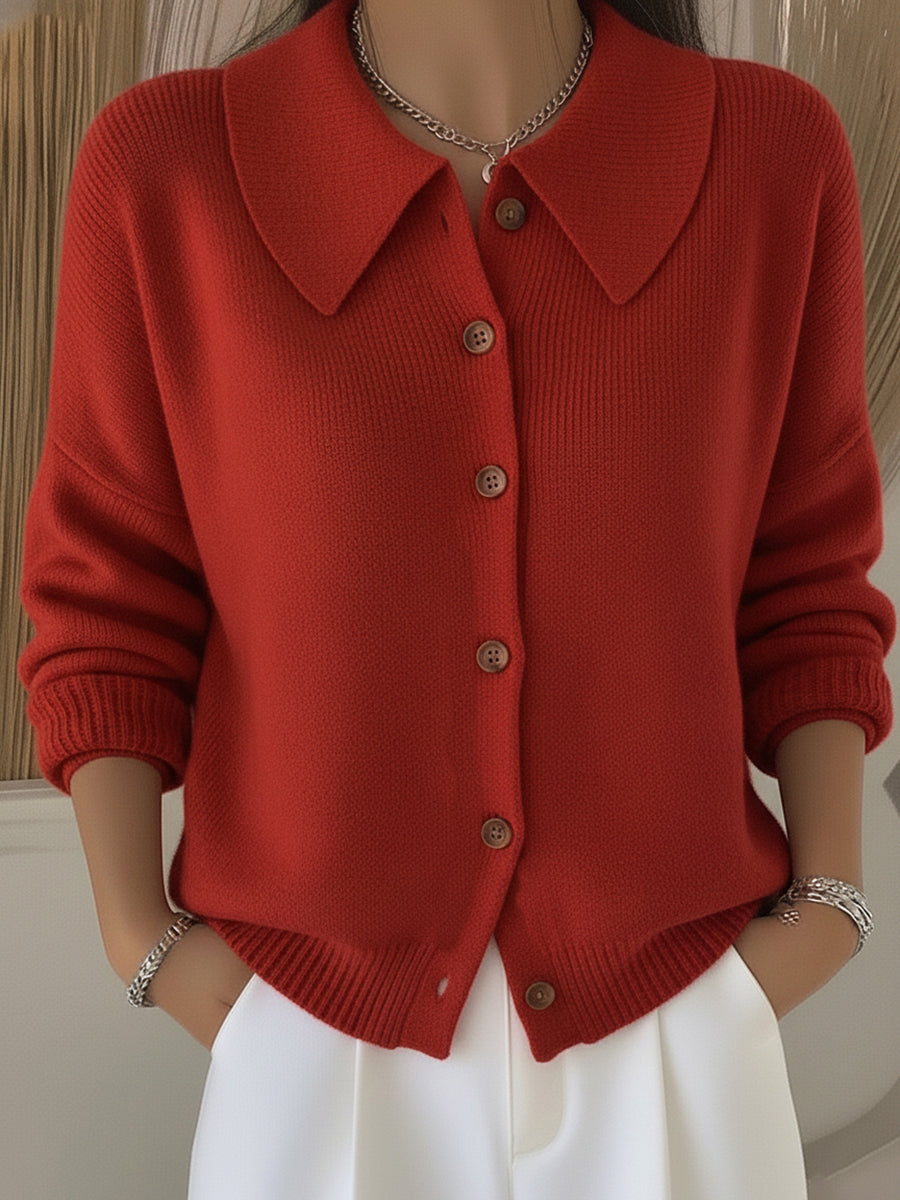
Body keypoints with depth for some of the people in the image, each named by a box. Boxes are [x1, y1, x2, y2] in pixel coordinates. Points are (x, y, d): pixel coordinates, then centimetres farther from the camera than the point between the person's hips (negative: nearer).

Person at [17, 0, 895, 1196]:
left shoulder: (773, 152, -8)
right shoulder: (163, 169, -11)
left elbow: (803, 590, 1)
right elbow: (109, 603, -2)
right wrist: (143, 942, -7)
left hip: (672, 1028, 1)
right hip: (316, 1034, 0)